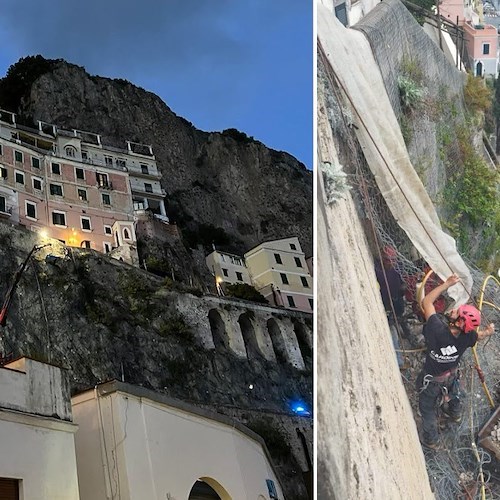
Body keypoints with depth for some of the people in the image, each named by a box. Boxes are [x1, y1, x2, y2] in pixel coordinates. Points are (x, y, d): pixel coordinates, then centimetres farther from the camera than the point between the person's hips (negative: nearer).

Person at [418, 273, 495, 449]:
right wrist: (488, 331, 16)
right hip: (452, 376, 5)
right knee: (452, 395, 37)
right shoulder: (467, 337, -29)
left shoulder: (438, 330, -44)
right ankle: (455, 414, 68)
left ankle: (432, 441, 40)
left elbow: (426, 302, -34)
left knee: (428, 409, 20)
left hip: (432, 381, -5)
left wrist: (447, 283, -30)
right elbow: (480, 334, -3)